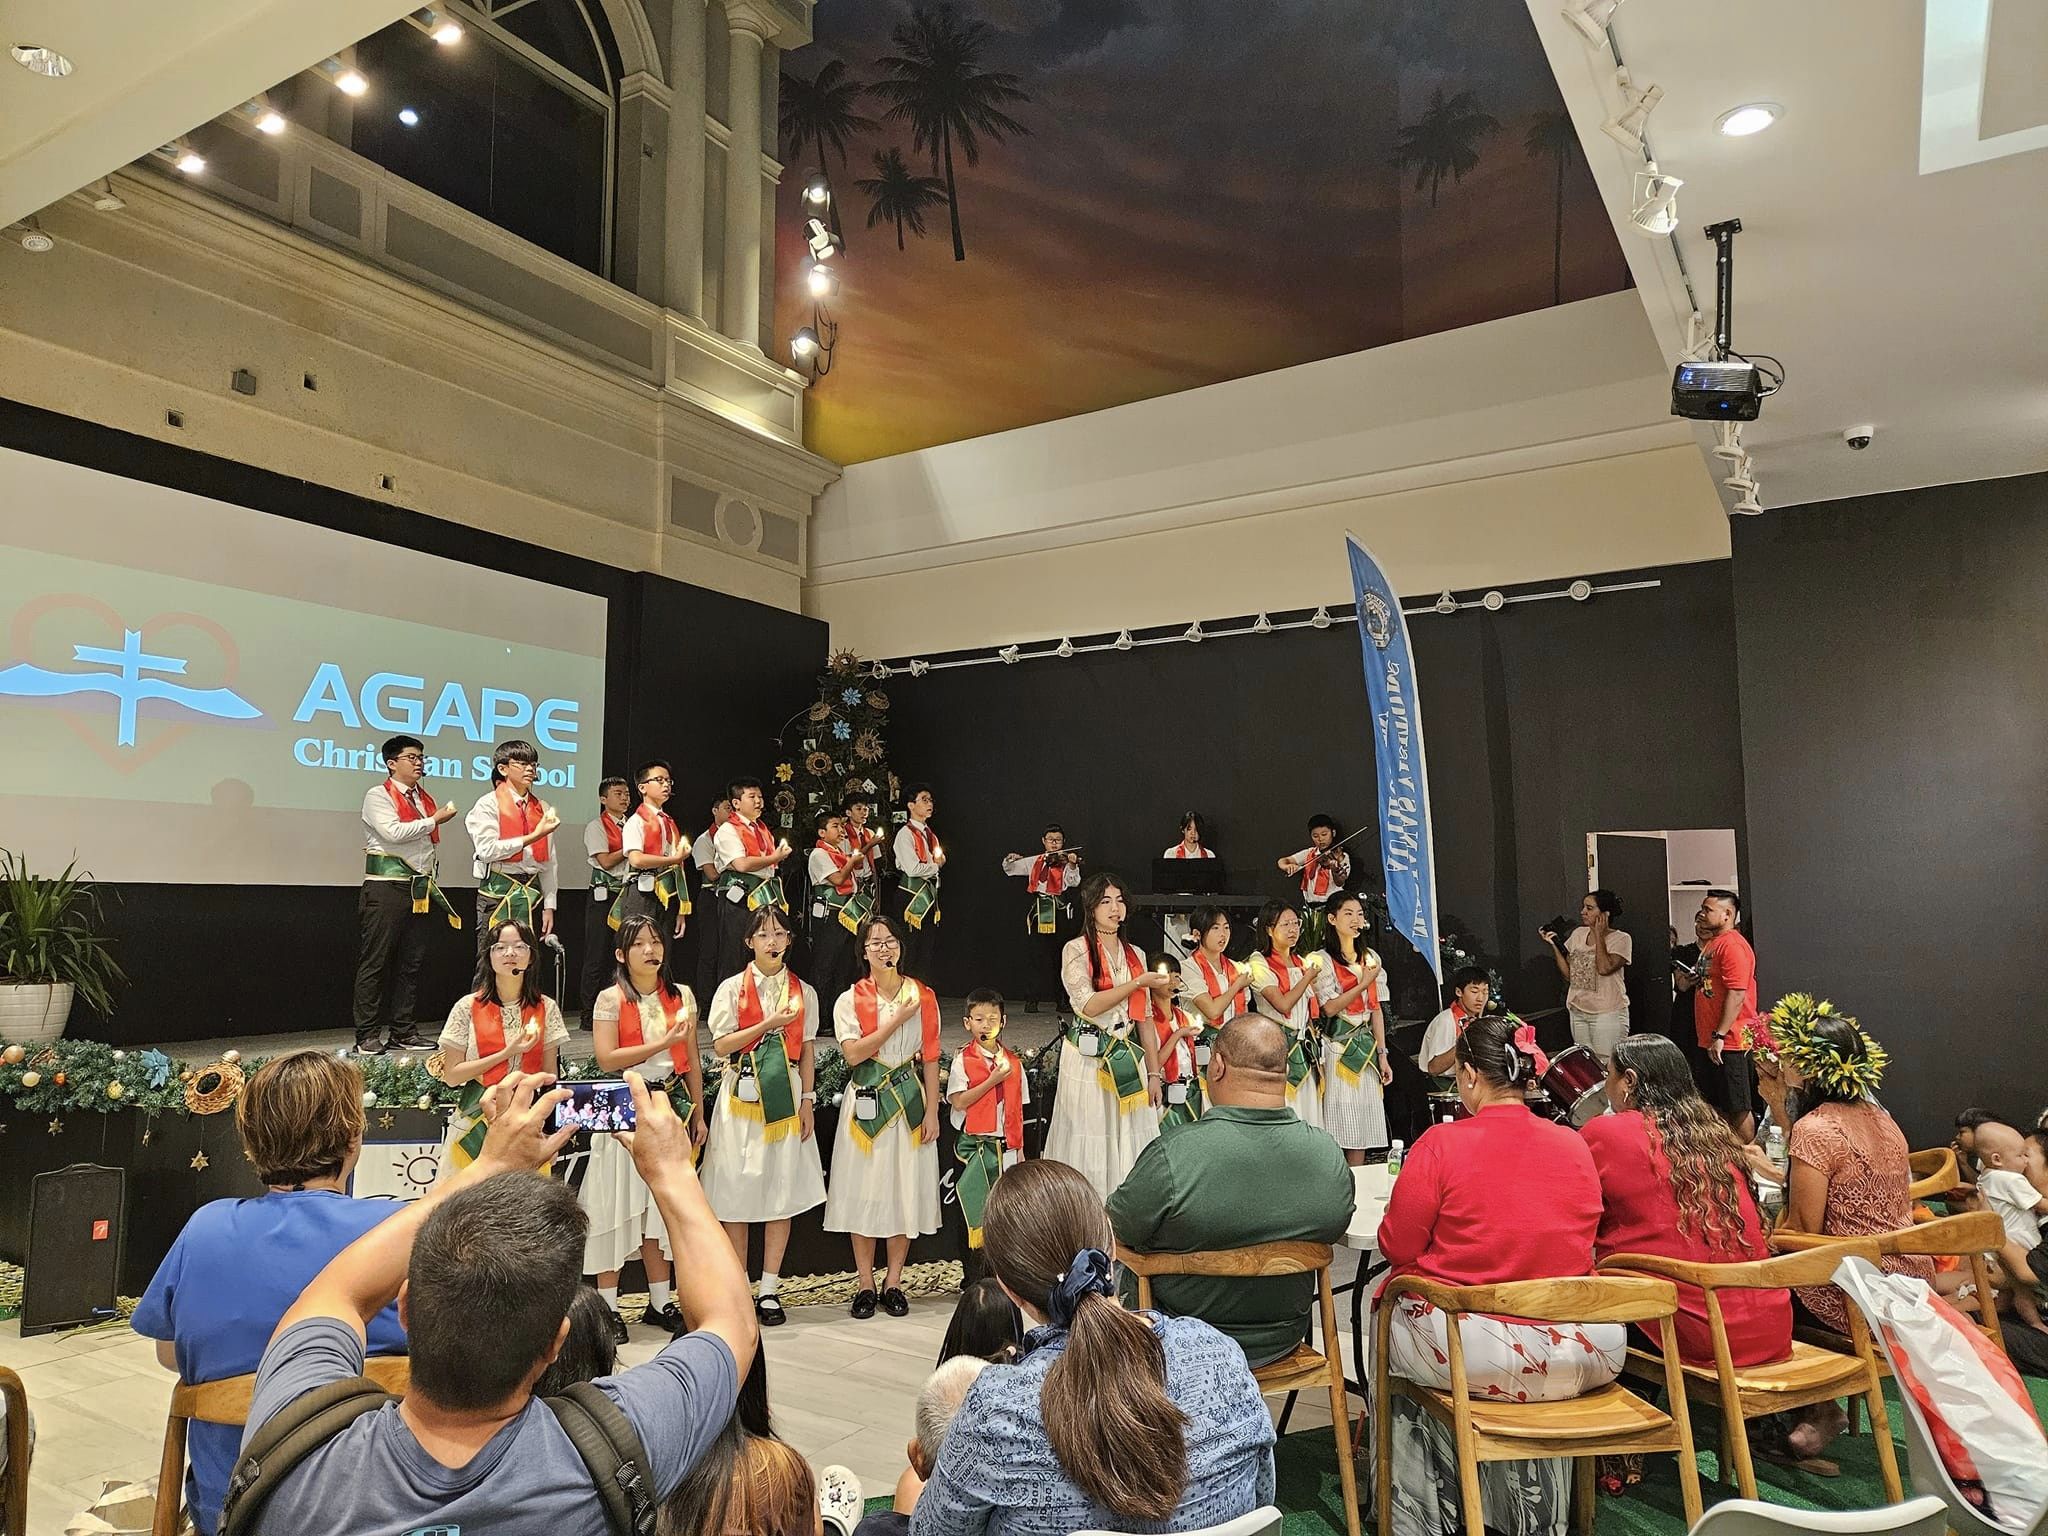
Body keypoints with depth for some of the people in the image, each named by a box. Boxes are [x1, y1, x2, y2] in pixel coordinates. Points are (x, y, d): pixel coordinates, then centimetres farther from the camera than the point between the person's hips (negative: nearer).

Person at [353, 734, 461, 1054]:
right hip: (387, 887, -7)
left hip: (421, 890, 7)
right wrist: (434, 819, -10)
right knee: (375, 962, -4)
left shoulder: (425, 799, 19)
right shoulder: (378, 796, -1)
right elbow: (393, 832, -17)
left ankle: (402, 1032, 14)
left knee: (411, 963, 8)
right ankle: (368, 1036, 0)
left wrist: (433, 880, 14)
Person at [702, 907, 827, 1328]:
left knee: (783, 1193, 3)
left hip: (786, 1096, 2)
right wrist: (767, 1024, -14)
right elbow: (721, 1045, -5)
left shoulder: (803, 992, 7)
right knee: (737, 1194, 1)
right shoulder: (732, 988, 1)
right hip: (743, 1095, -2)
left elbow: (807, 1051, 8)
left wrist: (807, 1101, 1)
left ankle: (768, 1289, 13)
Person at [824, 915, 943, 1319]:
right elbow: (853, 1053, -14)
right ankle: (865, 1284, 14)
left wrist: (932, 1111, 0)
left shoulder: (923, 996, 4)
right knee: (865, 1190, 2)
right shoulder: (851, 1000, -1)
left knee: (907, 1191, 4)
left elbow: (930, 1058, 5)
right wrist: (898, 1019, -15)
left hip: (910, 1101, 2)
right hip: (867, 1103, -1)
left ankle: (893, 1282, 16)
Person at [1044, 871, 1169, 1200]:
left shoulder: (1135, 955, 13)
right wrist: (1139, 983, -19)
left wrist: (1154, 1073, 8)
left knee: (1130, 1148, 5)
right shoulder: (1076, 950, -3)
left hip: (1128, 1060, 5)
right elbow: (1088, 1005, -16)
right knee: (1091, 1146, -1)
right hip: (1089, 1060, -5)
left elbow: (1144, 1018, 13)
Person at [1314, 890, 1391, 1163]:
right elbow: (1330, 1007, -12)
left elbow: (1376, 1009, 14)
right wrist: (1363, 983, -14)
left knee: (1361, 1131, 6)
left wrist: (1382, 1054, 10)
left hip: (1366, 1048, 5)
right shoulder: (1323, 959, -4)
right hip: (1337, 1049, -5)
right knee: (1338, 1128, -5)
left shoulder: (1371, 958, 13)